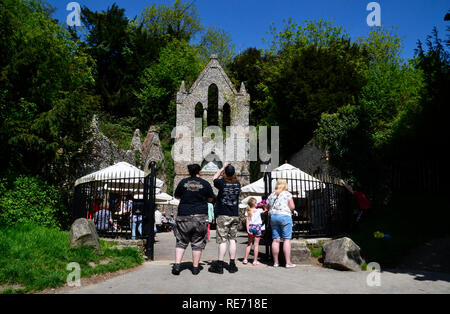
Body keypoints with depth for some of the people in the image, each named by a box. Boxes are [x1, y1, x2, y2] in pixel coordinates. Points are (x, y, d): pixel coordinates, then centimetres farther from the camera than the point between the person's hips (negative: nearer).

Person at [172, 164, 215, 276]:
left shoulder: (183, 182, 3)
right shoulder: (205, 184, 1)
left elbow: (176, 196, 14)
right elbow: (211, 199, 10)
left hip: (184, 216, 1)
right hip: (200, 216, -1)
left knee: (181, 242, 11)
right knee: (198, 243, 8)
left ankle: (177, 265, 3)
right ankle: (195, 267, 11)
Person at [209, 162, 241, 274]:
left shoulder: (222, 183, -9)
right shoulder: (238, 184, 1)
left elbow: (214, 178, 12)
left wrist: (223, 167, 15)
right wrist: (230, 169, 17)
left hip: (223, 216, -4)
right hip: (235, 216, 4)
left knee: (222, 240, -2)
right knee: (232, 240, 8)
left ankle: (219, 266, 1)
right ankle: (232, 265, 12)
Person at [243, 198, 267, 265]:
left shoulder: (247, 211, 0)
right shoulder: (259, 210, -5)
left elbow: (247, 221, -4)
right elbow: (264, 211, 13)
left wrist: (248, 229, -5)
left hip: (250, 227, 3)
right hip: (257, 227, -3)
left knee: (249, 244, 14)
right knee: (256, 244, 2)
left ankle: (245, 259, 15)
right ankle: (255, 261, 4)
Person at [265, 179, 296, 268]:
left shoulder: (271, 195, 14)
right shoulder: (287, 194, 1)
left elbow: (266, 207, 17)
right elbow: (292, 206, -5)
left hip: (273, 216, 5)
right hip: (285, 216, -4)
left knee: (275, 240, 5)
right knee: (287, 239, -3)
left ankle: (275, 262, 9)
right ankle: (288, 262, -4)